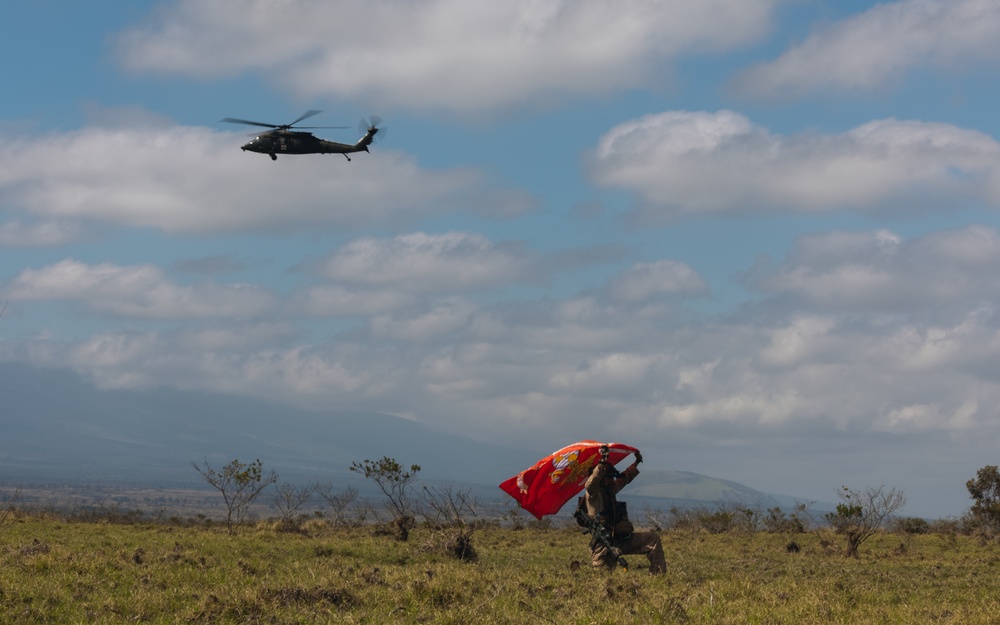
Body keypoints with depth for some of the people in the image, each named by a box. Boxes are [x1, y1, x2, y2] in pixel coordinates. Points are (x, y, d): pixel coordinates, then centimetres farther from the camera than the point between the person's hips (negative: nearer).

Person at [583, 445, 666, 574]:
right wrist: (602, 463, -45)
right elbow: (591, 484, -36)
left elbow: (624, 478, 32)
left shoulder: (609, 491, 14)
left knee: (653, 539, 0)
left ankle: (659, 575, -3)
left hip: (619, 540, 8)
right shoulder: (593, 495, -11)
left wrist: (636, 462, 40)